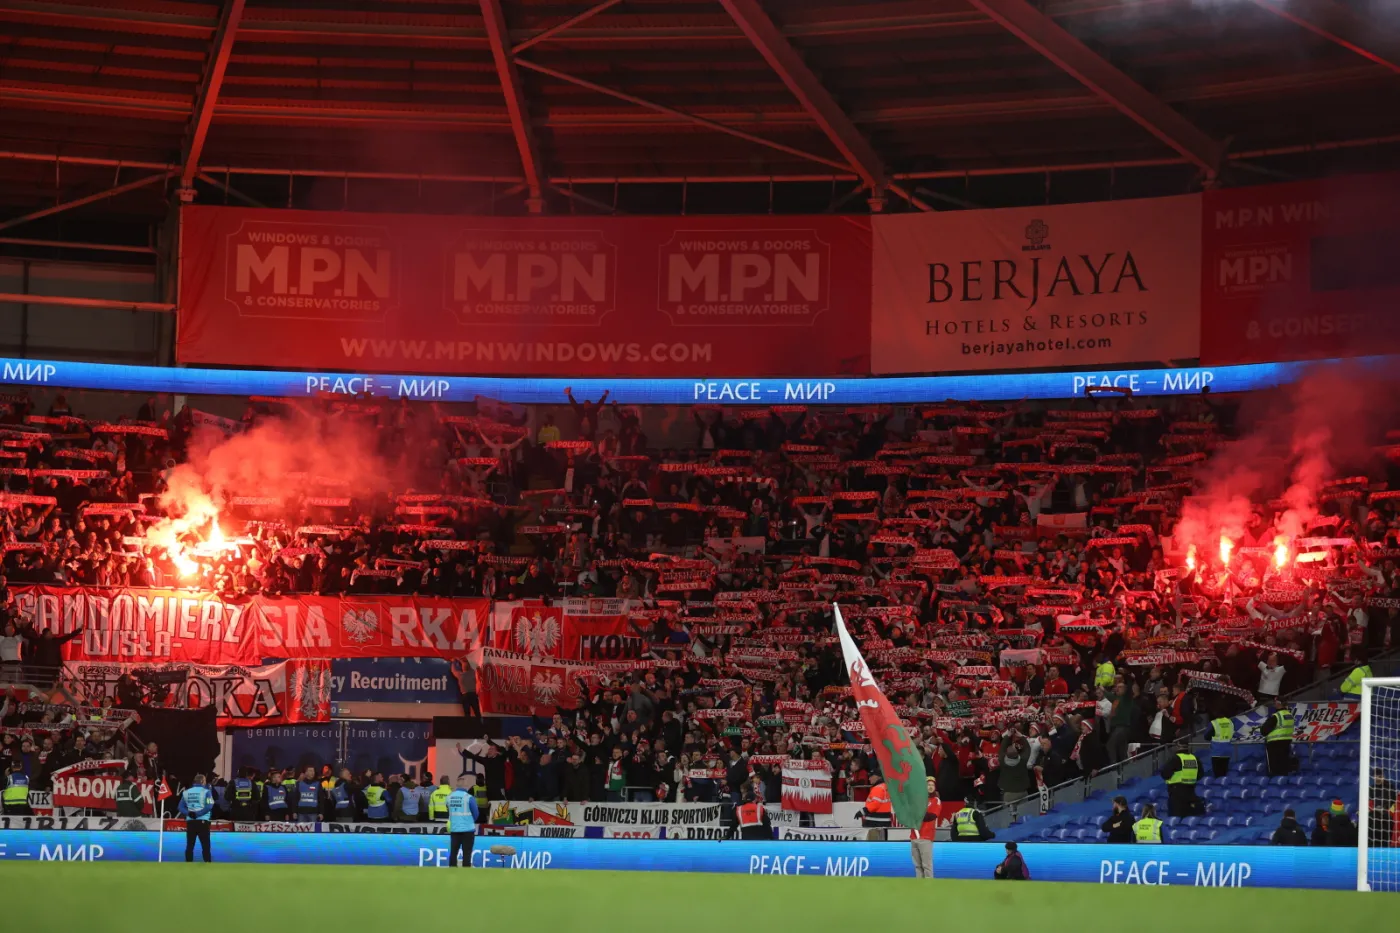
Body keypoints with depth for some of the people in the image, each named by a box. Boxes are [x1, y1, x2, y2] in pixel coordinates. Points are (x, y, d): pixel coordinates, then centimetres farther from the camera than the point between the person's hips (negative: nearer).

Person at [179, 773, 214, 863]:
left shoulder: (186, 792, 9)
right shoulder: (205, 791, -4)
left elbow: (181, 807, 5)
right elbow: (209, 806, -15)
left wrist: (188, 813, -8)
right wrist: (197, 814, -13)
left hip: (190, 821, 4)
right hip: (202, 821, -4)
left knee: (189, 845, 7)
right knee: (205, 845, -2)